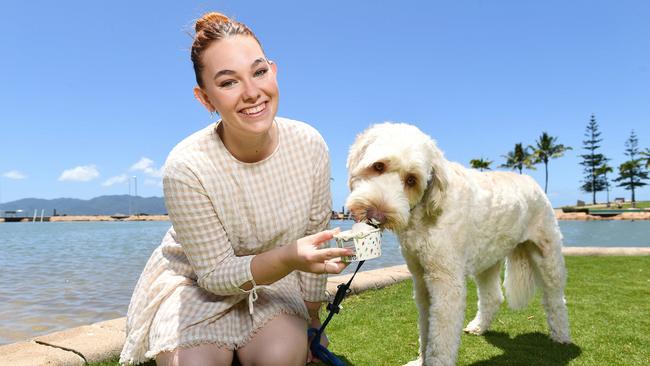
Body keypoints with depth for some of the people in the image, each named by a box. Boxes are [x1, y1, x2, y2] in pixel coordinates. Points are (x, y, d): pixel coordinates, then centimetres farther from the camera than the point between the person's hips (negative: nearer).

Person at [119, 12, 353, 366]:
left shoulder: (310, 145, -19)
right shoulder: (186, 168, -28)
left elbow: (314, 236, -5)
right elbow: (216, 273, -20)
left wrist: (311, 318, 5)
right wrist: (288, 258, -39)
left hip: (273, 276, 2)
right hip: (196, 283, -1)